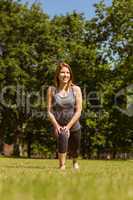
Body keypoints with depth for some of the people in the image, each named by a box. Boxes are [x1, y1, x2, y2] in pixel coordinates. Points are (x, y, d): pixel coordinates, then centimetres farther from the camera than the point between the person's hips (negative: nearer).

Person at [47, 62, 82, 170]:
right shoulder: (52, 90, -4)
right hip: (58, 125, -1)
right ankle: (62, 165, -28)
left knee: (74, 150, 15)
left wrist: (68, 126, -17)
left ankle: (75, 162, 52)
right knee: (63, 135, -35)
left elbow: (78, 111, -10)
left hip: (73, 125, 2)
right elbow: (49, 111, -5)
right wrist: (56, 126, -18)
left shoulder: (76, 89, -5)